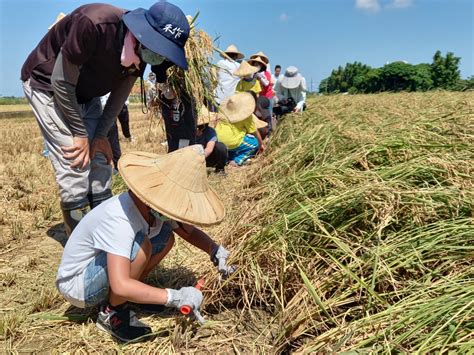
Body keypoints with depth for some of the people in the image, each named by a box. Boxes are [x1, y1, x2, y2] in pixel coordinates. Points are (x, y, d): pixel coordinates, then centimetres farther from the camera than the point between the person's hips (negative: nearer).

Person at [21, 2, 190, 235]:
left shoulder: (141, 50, -15)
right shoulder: (94, 24, -36)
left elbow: (120, 94, -3)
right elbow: (61, 82, -26)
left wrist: (100, 135, -8)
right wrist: (80, 134, -18)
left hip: (85, 95, 6)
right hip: (47, 85, -6)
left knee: (100, 163, 2)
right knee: (74, 167, -14)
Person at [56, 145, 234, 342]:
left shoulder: (154, 206, -12)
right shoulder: (119, 220, -37)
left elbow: (189, 230, 2)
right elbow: (120, 286, -43)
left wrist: (216, 250, -16)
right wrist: (175, 297, -42)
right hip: (76, 284, -8)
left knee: (166, 237, -4)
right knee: (140, 245, -31)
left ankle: (113, 299, 7)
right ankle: (110, 314, -7)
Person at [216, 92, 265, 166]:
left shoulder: (223, 112, 8)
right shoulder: (246, 115, -6)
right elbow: (255, 132, 4)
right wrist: (261, 144, 20)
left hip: (218, 142, 7)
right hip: (232, 144, -7)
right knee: (255, 142, 10)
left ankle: (229, 158, 16)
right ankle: (237, 161, -3)